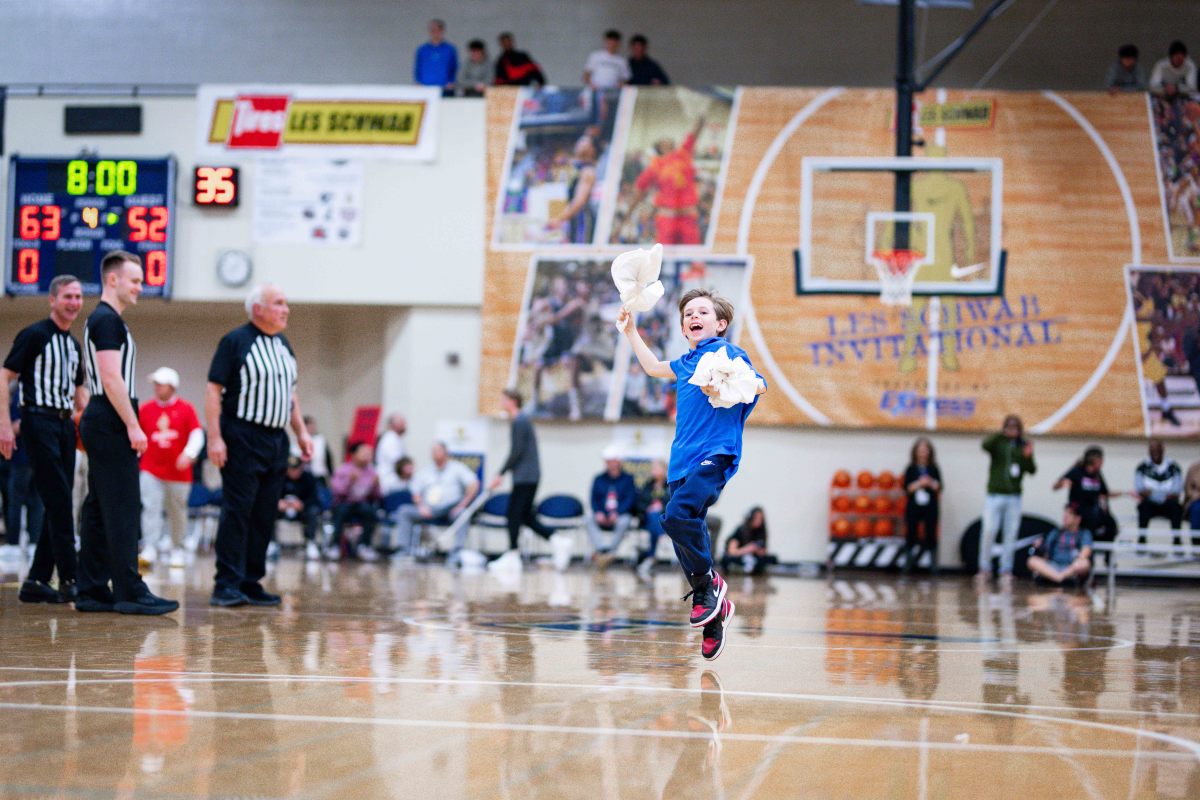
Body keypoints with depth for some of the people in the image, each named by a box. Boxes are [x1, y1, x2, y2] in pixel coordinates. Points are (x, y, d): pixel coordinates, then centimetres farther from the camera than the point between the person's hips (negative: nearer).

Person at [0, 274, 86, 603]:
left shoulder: (73, 344, 17)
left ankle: (37, 581, 10)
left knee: (57, 506, 5)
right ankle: (69, 579, -11)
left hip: (65, 424, 8)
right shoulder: (34, 335, -6)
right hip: (39, 421, -8)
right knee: (58, 501, -12)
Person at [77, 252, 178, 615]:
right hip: (112, 424, -10)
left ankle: (92, 591, 10)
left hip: (100, 423, 10)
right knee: (123, 509, -10)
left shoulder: (105, 320, 20)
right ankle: (129, 592, -12)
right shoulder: (108, 321, -11)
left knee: (98, 509, 9)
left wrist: (129, 426, 21)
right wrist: (133, 427, -19)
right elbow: (112, 379, -19)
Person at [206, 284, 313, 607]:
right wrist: (215, 437, -17)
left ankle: (251, 583, 11)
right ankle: (227, 585, -7)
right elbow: (213, 389, -10)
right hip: (242, 439, -7)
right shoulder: (235, 342, -6)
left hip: (276, 441, 7)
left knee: (265, 516, 6)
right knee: (237, 511, -8)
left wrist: (301, 431, 15)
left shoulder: (283, 344, 16)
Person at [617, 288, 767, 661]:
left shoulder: (726, 351, 0)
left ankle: (708, 582, -11)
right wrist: (631, 332, 43)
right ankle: (713, 618, 13)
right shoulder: (686, 362, 22)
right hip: (683, 461, 8)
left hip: (715, 454, -8)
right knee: (688, 537, 4)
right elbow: (654, 367, 43)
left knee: (677, 516, -29)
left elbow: (759, 384, -11)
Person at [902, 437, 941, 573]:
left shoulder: (933, 469, 5)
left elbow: (939, 487, 0)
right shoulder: (911, 469, 4)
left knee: (931, 534, -2)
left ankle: (933, 564, 2)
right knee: (911, 534, 0)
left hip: (930, 507, 0)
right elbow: (907, 487, -2)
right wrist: (919, 484, -15)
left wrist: (931, 483, -18)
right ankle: (908, 563, 7)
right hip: (913, 506, 0)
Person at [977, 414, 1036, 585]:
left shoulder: (1024, 446, 6)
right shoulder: (998, 443, 0)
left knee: (1011, 534, 2)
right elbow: (985, 445, -23)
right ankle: (984, 568, 4)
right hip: (995, 495, -2)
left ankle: (1006, 570, 8)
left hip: (1014, 497, 2)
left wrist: (1028, 457, -19)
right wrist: (1001, 434, -38)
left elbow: (1032, 470, 1)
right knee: (988, 531, -7)